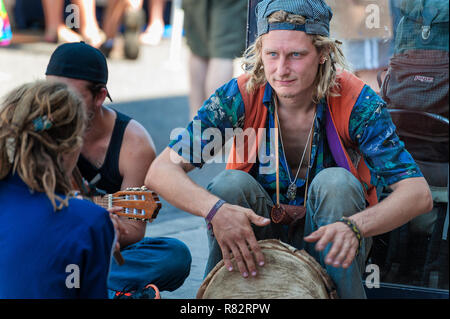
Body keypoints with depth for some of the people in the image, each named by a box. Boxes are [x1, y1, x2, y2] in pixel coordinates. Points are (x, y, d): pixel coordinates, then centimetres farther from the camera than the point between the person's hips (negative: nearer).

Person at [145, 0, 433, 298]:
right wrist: (215, 209, -40)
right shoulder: (240, 96, -16)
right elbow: (161, 171, -19)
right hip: (257, 238, 1)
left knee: (336, 183, -28)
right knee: (231, 183, -26)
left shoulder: (356, 101, -19)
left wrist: (355, 226, -44)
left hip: (327, 244, -1)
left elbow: (419, 194, -25)